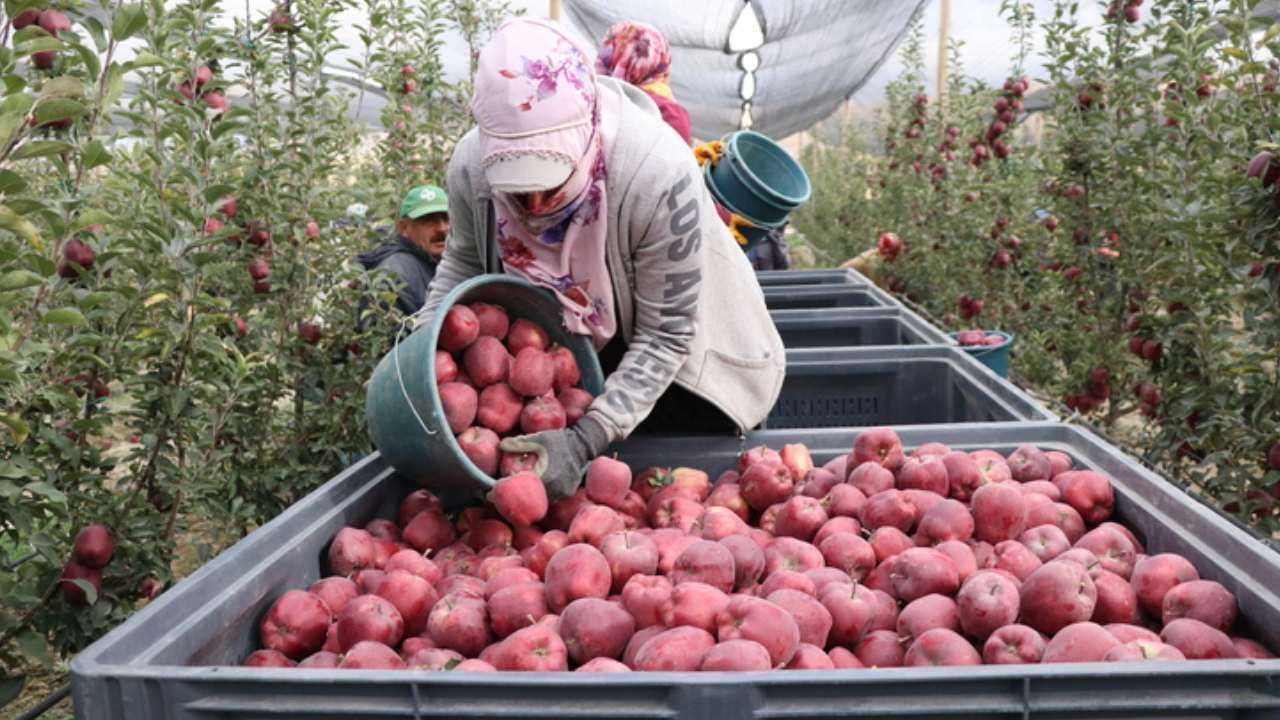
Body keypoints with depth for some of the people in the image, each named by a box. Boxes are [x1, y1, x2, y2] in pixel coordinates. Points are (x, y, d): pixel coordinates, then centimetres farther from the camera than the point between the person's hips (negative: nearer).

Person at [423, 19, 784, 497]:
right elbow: (463, 262, -2)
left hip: (678, 370, -3)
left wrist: (586, 439, -38)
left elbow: (665, 337, -28)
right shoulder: (472, 165, -25)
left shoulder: (658, 173, -38)